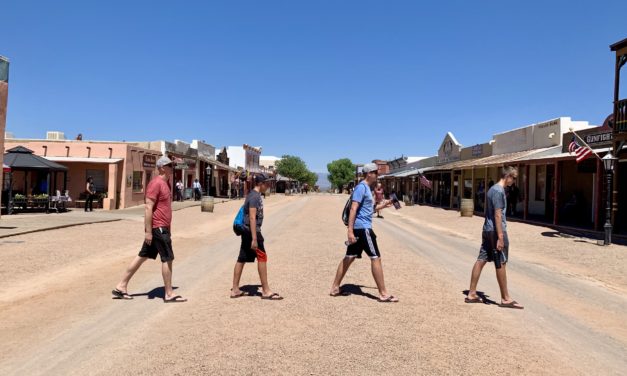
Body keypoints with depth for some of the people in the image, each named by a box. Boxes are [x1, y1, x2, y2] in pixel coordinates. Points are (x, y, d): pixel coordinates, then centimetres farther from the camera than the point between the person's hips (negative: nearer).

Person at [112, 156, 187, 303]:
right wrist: (148, 231, -22)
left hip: (162, 227, 10)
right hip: (158, 227, -10)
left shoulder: (165, 182, 15)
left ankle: (121, 287, 21)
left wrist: (168, 229, 23)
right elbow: (148, 208, -20)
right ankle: (169, 294, 7)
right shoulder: (156, 183, -15)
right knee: (167, 259, -2)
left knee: (143, 256, 13)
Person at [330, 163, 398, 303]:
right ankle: (383, 294, 2)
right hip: (362, 228, -10)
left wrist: (382, 206, 20)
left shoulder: (366, 188, 18)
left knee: (349, 257, 12)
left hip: (360, 228, 10)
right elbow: (353, 209, -21)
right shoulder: (361, 187, -13)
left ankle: (335, 288, 17)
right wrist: (350, 231, -26)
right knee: (375, 258, -4)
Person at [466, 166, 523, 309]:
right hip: (496, 231, -9)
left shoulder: (493, 189, 16)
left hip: (487, 230, 9)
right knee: (501, 264, 0)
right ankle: (505, 299, 11)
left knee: (481, 260, 8)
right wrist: (500, 237, -21)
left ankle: (472, 294, 12)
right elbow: (497, 215, -20)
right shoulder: (499, 191, -15)